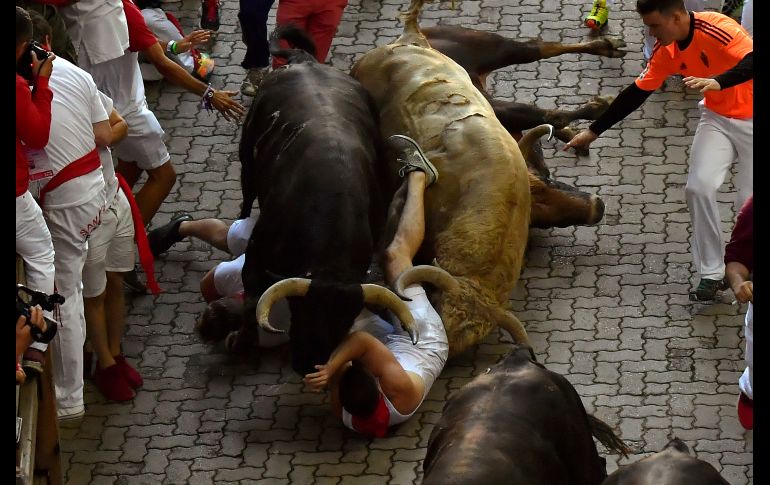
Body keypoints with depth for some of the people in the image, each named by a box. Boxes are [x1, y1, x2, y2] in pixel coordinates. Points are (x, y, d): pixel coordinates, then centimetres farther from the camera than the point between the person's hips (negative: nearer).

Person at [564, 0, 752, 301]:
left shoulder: (717, 28, -27)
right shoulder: (667, 51, -5)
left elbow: (751, 62, -37)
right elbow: (636, 93, 3)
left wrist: (717, 82, -52)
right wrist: (593, 131, 5)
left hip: (749, 119, -5)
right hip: (717, 118, 5)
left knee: (748, 200, -2)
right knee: (699, 187, -11)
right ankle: (711, 274, -2)